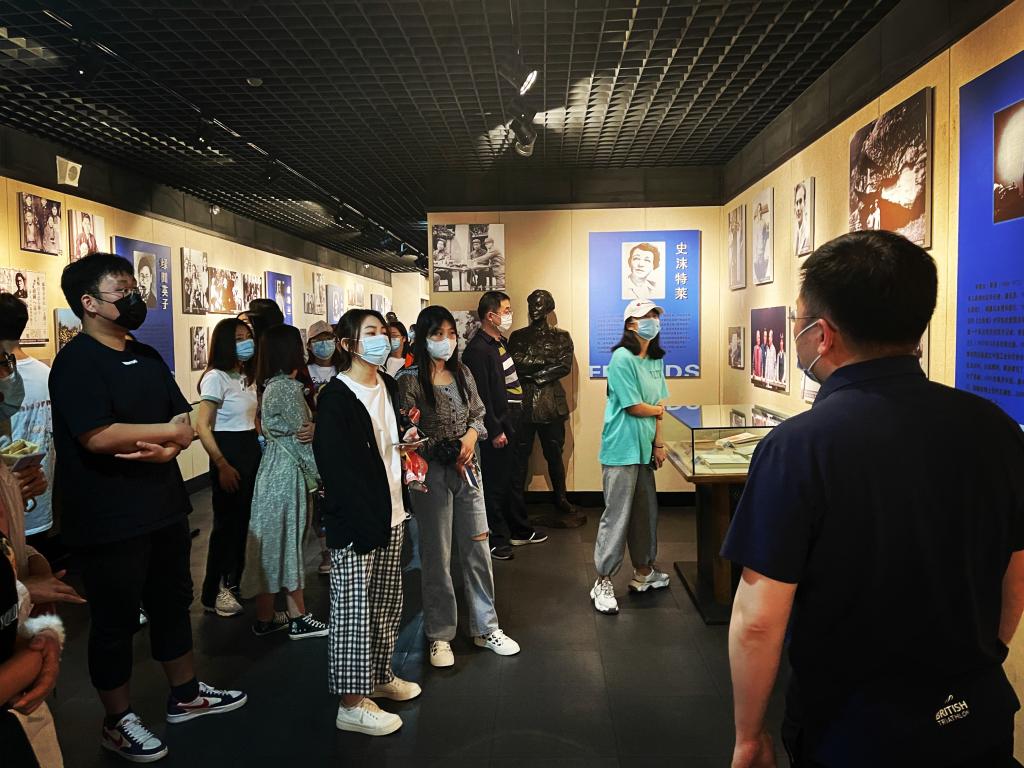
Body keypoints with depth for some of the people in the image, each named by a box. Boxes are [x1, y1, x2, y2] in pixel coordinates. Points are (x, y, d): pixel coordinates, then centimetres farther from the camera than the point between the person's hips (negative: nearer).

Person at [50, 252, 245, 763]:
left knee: (172, 603, 19)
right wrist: (168, 430, -14)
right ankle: (118, 722, 26)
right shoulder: (76, 363, -15)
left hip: (164, 505, 8)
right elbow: (98, 436, -27)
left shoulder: (147, 357, 10)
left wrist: (169, 448, -14)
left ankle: (186, 695, 36)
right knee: (115, 621, 8)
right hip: (108, 519, -8)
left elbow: (184, 422, 8)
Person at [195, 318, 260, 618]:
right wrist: (222, 466, -20)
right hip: (228, 452, -7)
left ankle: (233, 582, 30)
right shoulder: (216, 377, -13)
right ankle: (214, 594, 17)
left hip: (252, 450, 7)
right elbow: (202, 427, -18)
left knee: (244, 520, 14)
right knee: (227, 522, 2)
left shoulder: (248, 376, 11)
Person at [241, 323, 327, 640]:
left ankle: (266, 616, 23)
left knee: (274, 542, 13)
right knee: (285, 541, 0)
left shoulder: (271, 385, 10)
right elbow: (304, 436, -16)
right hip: (288, 472, -9)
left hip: (275, 468, 9)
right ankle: (297, 617, 11)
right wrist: (321, 474, -7)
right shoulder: (288, 387, -18)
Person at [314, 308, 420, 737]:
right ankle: (352, 704, 13)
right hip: (356, 521, -7)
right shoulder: (336, 396, -12)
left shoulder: (389, 387, 9)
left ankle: (379, 676, 33)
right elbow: (335, 468, -16)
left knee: (387, 602, 16)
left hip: (391, 513, 7)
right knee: (354, 606, 2)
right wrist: (364, 523, -18)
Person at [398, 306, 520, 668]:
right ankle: (440, 636, 21)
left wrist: (471, 436, -6)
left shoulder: (463, 374, 8)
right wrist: (445, 454, -22)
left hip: (467, 470, 5)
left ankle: (485, 628, 25)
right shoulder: (411, 379, -9)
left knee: (478, 549, 9)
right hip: (432, 474, -5)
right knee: (437, 556, 5)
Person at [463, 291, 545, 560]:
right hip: (497, 427, -9)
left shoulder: (502, 342, 12)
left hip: (511, 421, 9)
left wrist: (513, 423, 14)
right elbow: (481, 395, -20)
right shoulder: (478, 349, -17)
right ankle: (497, 538, 14)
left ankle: (520, 530, 32)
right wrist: (495, 431, -19)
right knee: (495, 484, 2)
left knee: (513, 478, 19)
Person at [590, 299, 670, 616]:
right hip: (622, 449, -8)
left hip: (644, 447, 8)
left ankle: (643, 572, 32)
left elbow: (658, 406, 12)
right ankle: (603, 583, 8)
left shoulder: (656, 360, 11)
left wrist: (659, 443, 7)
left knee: (646, 512, 16)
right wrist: (658, 410, 3)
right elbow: (635, 407, -15)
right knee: (617, 515, -3)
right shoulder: (622, 358, -14)